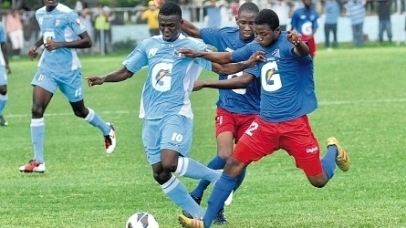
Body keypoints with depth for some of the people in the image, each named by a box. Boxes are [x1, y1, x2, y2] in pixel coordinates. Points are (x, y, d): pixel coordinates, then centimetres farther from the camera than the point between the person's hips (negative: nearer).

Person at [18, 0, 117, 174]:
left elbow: (87, 41, -15)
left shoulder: (68, 14, -16)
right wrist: (36, 45, 8)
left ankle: (107, 130, 47)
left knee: (80, 111, 15)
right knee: (36, 110, -13)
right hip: (47, 68, 4)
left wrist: (61, 44, -25)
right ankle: (38, 161, -10)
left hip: (68, 70, -4)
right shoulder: (40, 14, 5)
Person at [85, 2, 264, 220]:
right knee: (159, 173, 2)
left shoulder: (192, 45, -3)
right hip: (152, 116, 6)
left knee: (169, 163, -26)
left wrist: (247, 64, -25)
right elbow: (126, 71, 16)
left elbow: (222, 67, -9)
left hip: (177, 114, -6)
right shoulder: (149, 45, 10)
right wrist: (104, 79, -3)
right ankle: (198, 216, 15)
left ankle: (217, 177, -3)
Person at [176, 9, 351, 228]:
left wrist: (298, 43, -63)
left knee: (319, 180, 0)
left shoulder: (287, 43, -15)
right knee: (233, 164, -7)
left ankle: (333, 150, 35)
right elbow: (227, 58, 23)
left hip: (295, 124, -5)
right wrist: (200, 54, 15)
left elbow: (303, 51, -40)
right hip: (265, 123, 5)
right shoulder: (256, 48, 5)